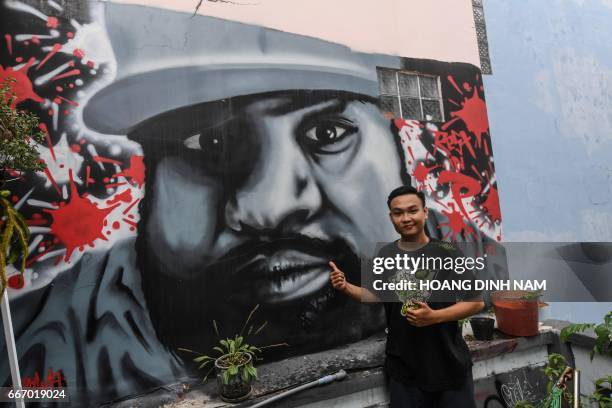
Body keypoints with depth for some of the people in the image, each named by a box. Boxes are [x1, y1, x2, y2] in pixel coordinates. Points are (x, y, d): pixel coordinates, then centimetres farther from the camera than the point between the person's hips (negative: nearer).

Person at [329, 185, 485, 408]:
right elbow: (376, 296, 12)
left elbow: (477, 302, -10)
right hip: (404, 369, 3)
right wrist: (346, 288, -6)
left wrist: (433, 317, -22)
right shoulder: (385, 255, 1)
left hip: (450, 366, -2)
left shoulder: (447, 253, -12)